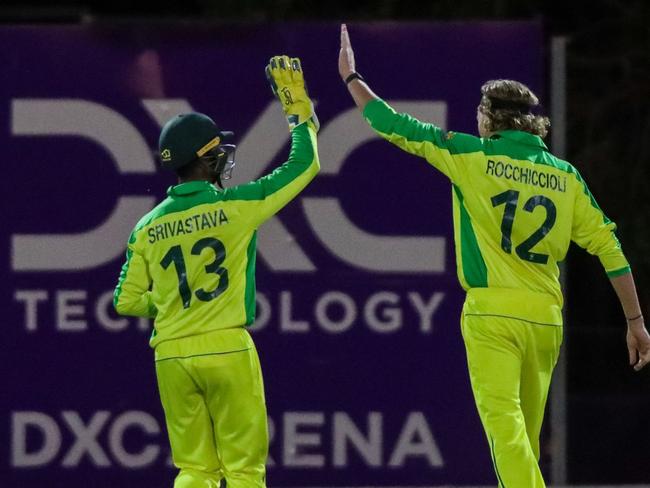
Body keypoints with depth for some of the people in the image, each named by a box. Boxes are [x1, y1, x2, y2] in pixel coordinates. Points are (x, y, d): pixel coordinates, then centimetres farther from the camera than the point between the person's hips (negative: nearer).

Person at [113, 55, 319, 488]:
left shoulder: (148, 227, 6)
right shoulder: (235, 206, -5)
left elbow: (127, 302, 9)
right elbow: (304, 164, 3)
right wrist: (298, 108, 16)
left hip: (171, 354, 4)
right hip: (227, 350, -4)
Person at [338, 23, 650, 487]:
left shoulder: (472, 157, -1)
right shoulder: (565, 176, 9)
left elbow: (395, 127, 6)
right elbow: (609, 247, 8)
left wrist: (352, 78, 21)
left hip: (492, 312, -5)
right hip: (546, 316, 5)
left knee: (504, 425, -14)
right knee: (527, 435, 15)